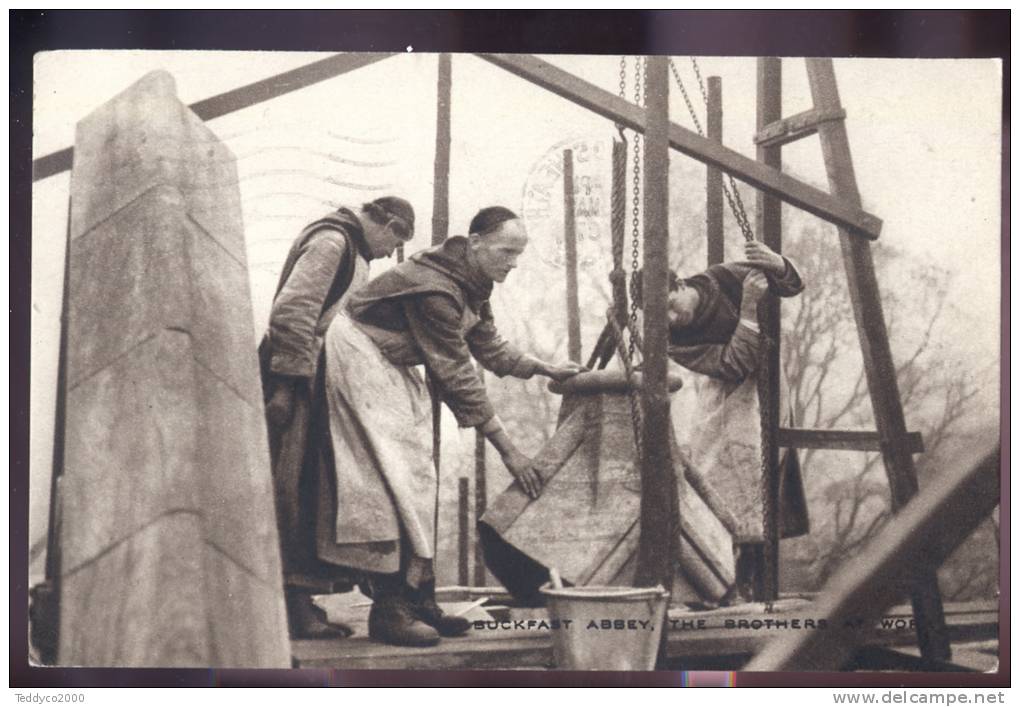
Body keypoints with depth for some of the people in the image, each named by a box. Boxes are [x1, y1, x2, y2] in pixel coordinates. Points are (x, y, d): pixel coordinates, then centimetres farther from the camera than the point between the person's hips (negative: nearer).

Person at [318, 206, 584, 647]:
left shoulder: (474, 285, -1)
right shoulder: (435, 289, -31)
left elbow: (488, 347, 12)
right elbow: (457, 377, -30)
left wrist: (546, 370, 0)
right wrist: (507, 450, -27)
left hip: (393, 364, 10)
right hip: (358, 352, -10)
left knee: (416, 479, 5)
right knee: (390, 478, -16)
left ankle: (418, 600, 8)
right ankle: (388, 610, -14)